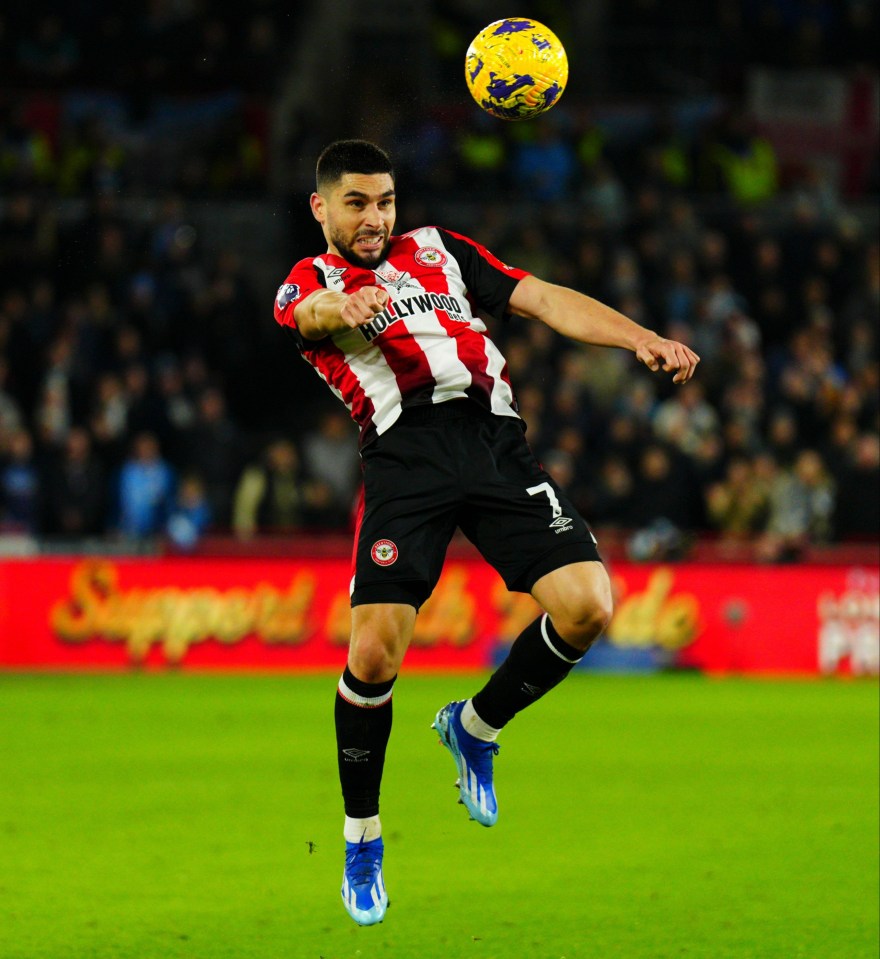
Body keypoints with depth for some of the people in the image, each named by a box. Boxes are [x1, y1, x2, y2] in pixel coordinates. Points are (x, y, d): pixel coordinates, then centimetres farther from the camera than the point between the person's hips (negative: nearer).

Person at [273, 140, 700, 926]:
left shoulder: (437, 249, 25)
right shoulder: (307, 283, 14)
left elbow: (543, 300, 18)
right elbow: (311, 313, -12)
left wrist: (640, 339, 3)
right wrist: (342, 307, -38)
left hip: (493, 440, 3)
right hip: (404, 453, -3)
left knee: (586, 605, -13)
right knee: (375, 652, -17)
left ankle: (474, 726, 16)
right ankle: (361, 838, 6)